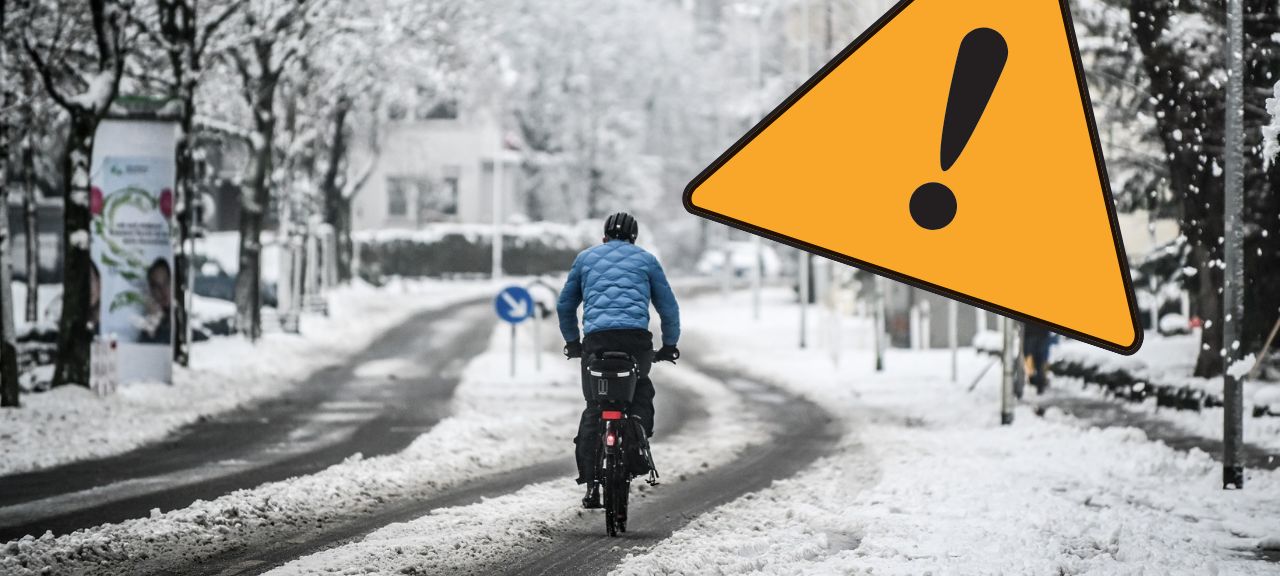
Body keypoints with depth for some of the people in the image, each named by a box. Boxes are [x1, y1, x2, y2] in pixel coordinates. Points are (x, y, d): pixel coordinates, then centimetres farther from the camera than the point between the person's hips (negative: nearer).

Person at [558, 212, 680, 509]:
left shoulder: (586, 257, 24)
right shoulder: (646, 260, 20)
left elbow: (564, 305, 29)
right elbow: (668, 307, 21)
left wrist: (571, 341, 39)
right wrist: (669, 345, 32)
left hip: (597, 337, 1)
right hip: (637, 337, -1)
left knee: (594, 408, 7)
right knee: (641, 391, 23)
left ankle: (590, 482, -1)